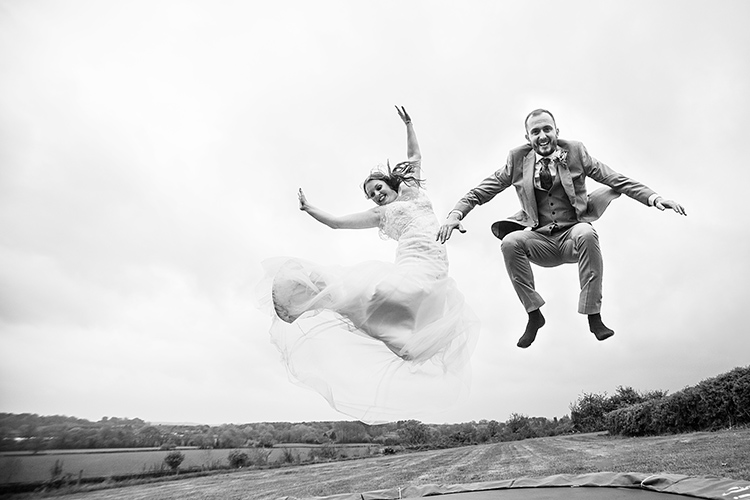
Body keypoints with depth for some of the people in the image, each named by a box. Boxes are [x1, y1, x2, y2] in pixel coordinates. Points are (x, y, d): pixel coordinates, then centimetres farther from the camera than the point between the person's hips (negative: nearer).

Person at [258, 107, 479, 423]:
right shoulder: (380, 215, 26)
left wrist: (408, 124, 29)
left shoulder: (411, 191, 26)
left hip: (427, 264, -4)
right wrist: (308, 208, 31)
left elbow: (414, 157, 32)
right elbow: (335, 222, 28)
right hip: (406, 268, 4)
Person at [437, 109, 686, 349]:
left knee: (587, 233, -34)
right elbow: (482, 191, 4)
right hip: (540, 241, 1)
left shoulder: (575, 152, 4)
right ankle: (534, 314, -13)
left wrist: (654, 197, -10)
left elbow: (618, 180, 4)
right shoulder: (518, 159, 4)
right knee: (510, 242, -28)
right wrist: (455, 213, -12)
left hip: (573, 234, -1)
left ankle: (593, 316, -21)